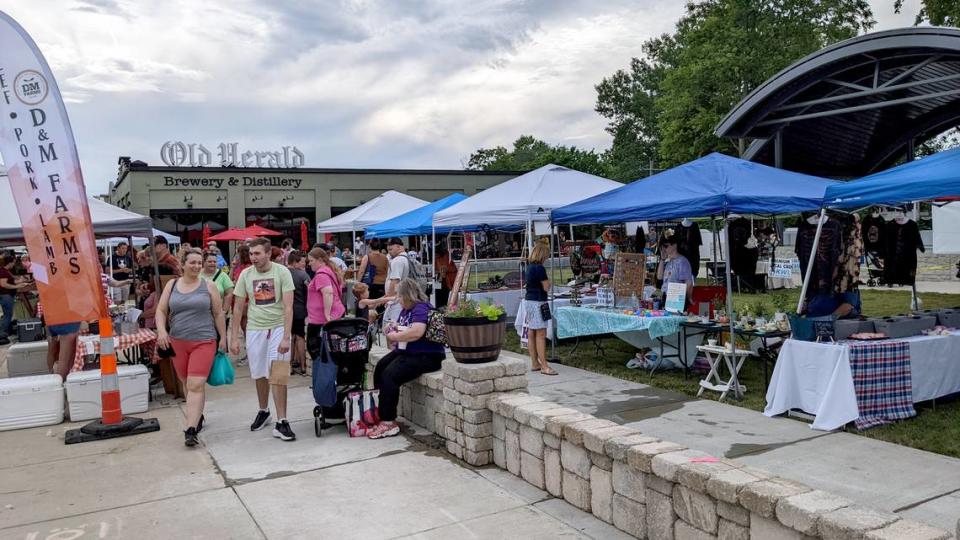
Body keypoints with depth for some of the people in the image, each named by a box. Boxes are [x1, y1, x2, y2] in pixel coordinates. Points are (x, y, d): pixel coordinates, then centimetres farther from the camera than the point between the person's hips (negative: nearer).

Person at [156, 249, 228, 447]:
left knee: (196, 385, -12)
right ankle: (197, 415, 35)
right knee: (187, 384, 14)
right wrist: (161, 331, -9)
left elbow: (218, 314, 5)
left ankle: (191, 429, -14)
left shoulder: (208, 286, 1)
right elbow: (161, 311, 7)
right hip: (177, 342, 3)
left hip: (204, 342, -3)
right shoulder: (171, 285, 8)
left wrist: (223, 338, 3)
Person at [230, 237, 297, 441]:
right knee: (260, 374, 14)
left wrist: (286, 337, -19)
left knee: (278, 376, -8)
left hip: (278, 327, -3)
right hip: (255, 329, 3)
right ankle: (263, 411, 35)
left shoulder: (282, 272, -9)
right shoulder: (245, 275, 0)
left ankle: (281, 422, -3)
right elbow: (238, 308, 7)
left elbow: (288, 306, -12)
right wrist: (234, 338, 4)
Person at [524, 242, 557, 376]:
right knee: (541, 334, -8)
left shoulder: (529, 266, 8)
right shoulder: (539, 268, -17)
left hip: (528, 300, 10)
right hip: (537, 302, -10)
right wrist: (548, 280, 3)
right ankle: (544, 366, -7)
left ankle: (535, 363, 17)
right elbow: (546, 287, -14)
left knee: (531, 333, 11)